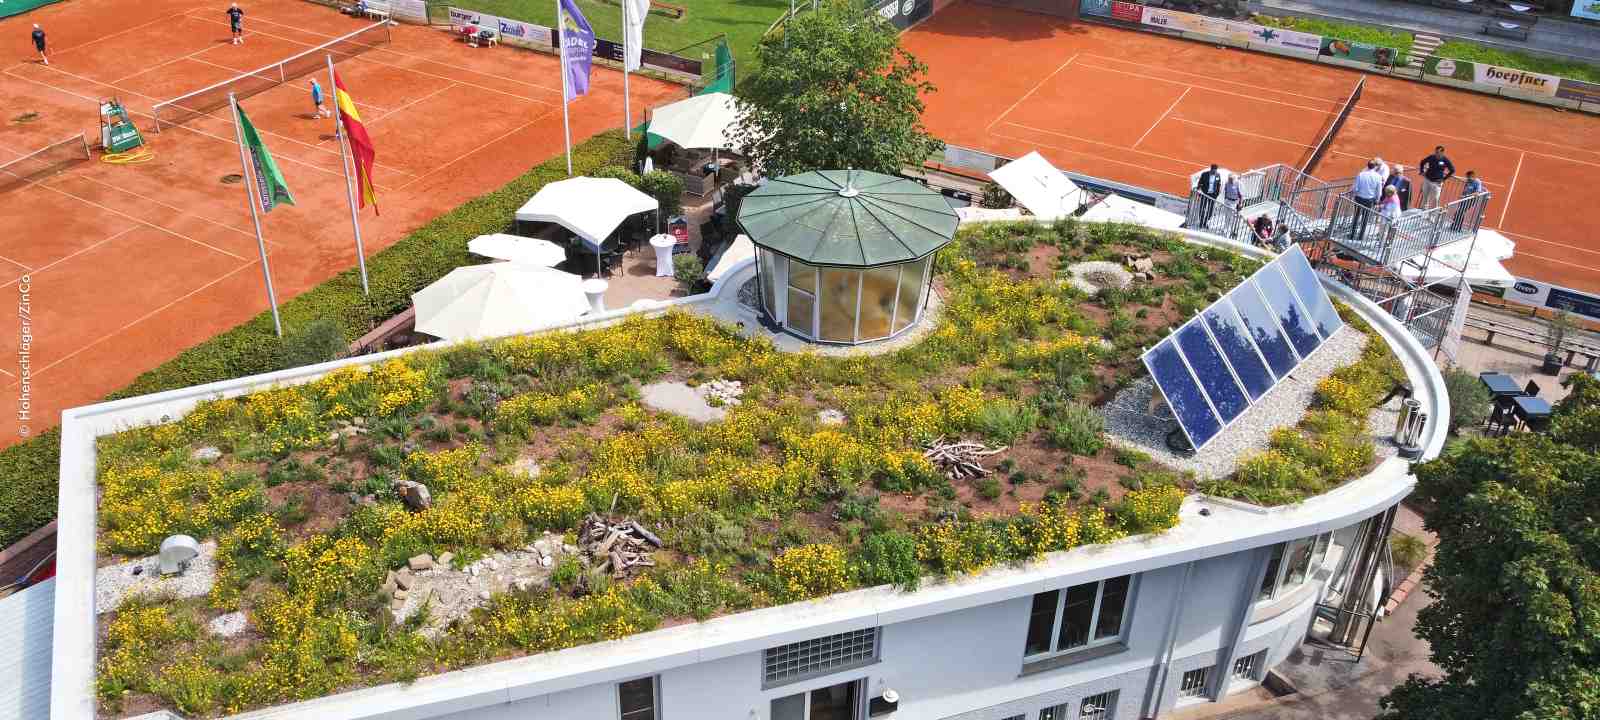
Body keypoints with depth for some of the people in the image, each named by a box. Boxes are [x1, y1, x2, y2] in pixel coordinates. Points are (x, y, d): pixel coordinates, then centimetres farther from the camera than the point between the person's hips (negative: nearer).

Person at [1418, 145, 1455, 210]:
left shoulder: (1445, 160, -12)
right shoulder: (1431, 157, -4)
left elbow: (1452, 170, -5)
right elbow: (1422, 162, 14)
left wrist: (1444, 178, -9)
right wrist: (1422, 172, 6)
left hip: (1436, 182, -4)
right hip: (1427, 180, 4)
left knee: (1435, 199, -2)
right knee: (1425, 196, 14)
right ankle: (1424, 210, 30)